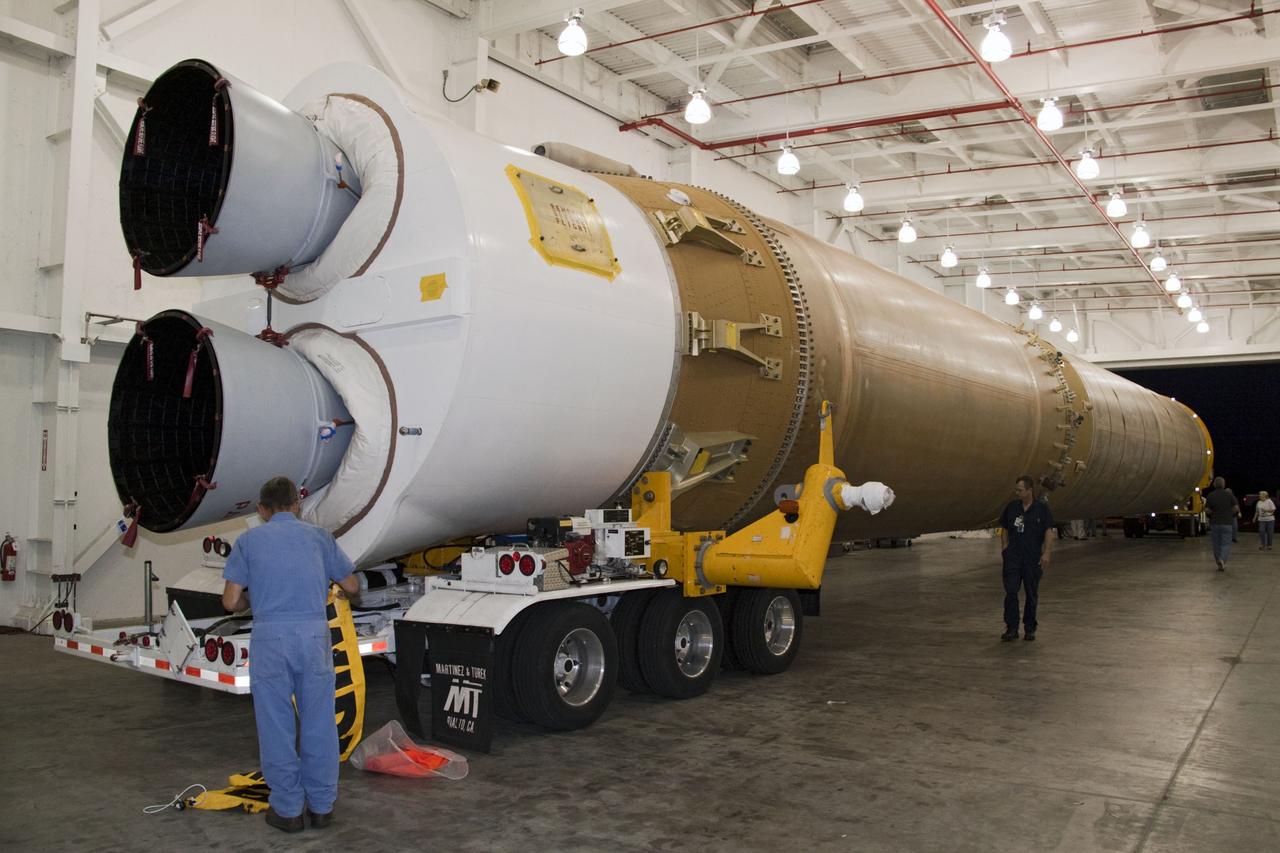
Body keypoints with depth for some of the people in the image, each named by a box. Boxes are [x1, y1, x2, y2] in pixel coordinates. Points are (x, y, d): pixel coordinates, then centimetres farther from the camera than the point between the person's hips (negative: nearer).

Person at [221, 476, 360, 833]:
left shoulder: (248, 540, 9)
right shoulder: (319, 536, 12)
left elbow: (231, 601, 5)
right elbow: (351, 586, 16)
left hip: (270, 637, -1)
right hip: (313, 634, 1)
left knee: (276, 726, 10)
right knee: (319, 724, 11)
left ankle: (287, 809, 18)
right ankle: (321, 805, 21)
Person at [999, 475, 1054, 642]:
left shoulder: (1042, 508, -2)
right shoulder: (1012, 507, 7)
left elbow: (1049, 531, -4)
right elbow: (1004, 529, 15)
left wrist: (1046, 553, -13)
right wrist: (1004, 547, 4)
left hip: (1033, 558, -2)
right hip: (1013, 555, 2)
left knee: (1032, 594, 8)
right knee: (1010, 591, -8)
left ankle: (1030, 629, 20)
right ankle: (1011, 628, -4)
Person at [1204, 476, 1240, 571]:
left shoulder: (1210, 496, -2)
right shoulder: (1229, 494, -2)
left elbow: (1207, 510, -7)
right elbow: (1236, 507, -7)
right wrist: (1229, 513, 11)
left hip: (1214, 523, 1)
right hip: (1227, 523, -1)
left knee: (1217, 544, 10)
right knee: (1226, 544, 1)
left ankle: (1220, 564, 14)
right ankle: (1222, 559, -24)